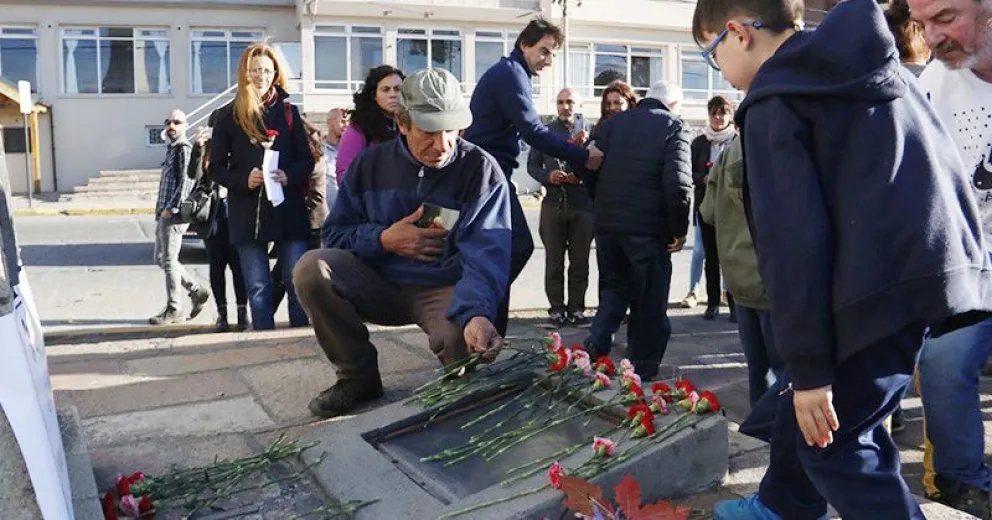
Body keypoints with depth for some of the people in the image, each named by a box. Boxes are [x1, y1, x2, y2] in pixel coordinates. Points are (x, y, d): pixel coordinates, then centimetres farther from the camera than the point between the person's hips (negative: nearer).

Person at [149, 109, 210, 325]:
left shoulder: (184, 148, -9)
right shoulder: (171, 148, 20)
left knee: (169, 261, -5)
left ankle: (174, 310, 3)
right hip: (164, 214, 10)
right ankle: (196, 291, 20)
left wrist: (171, 208, -20)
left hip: (173, 215, -10)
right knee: (161, 259, 13)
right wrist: (161, 210, 18)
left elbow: (185, 182, -18)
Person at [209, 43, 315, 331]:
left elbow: (307, 160, 7)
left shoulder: (288, 111, 8)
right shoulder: (229, 115, 5)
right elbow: (216, 166, 5)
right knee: (258, 288, 5)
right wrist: (243, 180, -13)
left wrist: (289, 176, -14)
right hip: (248, 213, 0)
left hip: (288, 209, 0)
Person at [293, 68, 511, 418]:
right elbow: (335, 233, 5)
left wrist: (477, 314, -43)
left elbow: (486, 257, -24)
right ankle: (359, 374, -2)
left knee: (464, 340, -36)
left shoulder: (482, 171, -11)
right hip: (380, 284, 4)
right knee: (311, 269, -22)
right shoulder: (371, 164, 0)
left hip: (445, 290, -3)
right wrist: (384, 239, -15)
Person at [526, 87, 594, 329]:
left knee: (580, 260, 5)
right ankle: (557, 308, 11)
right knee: (554, 260, 4)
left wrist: (581, 176, -16)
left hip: (582, 204, -1)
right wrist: (548, 177, -10)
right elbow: (532, 164, 9)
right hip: (553, 203, 1)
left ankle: (577, 308, 13)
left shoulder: (588, 131, 4)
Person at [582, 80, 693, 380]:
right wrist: (679, 228, -7)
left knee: (614, 290, 22)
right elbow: (678, 182, -16)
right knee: (649, 299, 9)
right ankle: (643, 367, 16)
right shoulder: (674, 126, -5)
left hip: (607, 223, 5)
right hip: (648, 226, -4)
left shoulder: (612, 123, 10)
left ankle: (593, 353, 19)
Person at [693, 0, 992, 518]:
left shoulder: (775, 103, -6)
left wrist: (808, 367, -13)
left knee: (833, 442, 2)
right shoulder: (877, 64, 19)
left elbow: (792, 240, -15)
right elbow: (936, 160, 22)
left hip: (886, 284, -9)